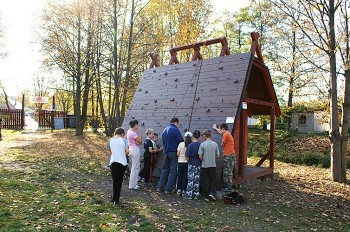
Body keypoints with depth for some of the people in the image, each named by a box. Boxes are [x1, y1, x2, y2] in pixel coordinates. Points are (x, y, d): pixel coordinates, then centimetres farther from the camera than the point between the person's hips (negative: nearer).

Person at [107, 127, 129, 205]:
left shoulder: (110, 140, 4)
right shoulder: (123, 140, -1)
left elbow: (110, 151, 7)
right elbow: (127, 151, -7)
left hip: (113, 162, 1)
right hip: (123, 162, 0)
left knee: (115, 181, 8)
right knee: (119, 180, 13)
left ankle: (115, 199, 3)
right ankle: (116, 198, 18)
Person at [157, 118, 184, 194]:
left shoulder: (165, 130, 12)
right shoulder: (175, 130, -13)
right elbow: (181, 141, -13)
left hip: (166, 152, 7)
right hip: (174, 152, -7)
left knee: (165, 169, 15)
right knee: (173, 171, 1)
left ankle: (160, 187, 17)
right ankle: (168, 189, 4)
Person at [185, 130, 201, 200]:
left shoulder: (190, 145, -11)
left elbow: (187, 157, -8)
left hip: (191, 164, -2)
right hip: (198, 165, 2)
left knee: (190, 180, 6)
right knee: (197, 180, 11)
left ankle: (189, 195, 9)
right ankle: (196, 195, 17)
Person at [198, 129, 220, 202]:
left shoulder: (202, 144, -11)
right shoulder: (215, 144, -2)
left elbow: (200, 156, -12)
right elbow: (218, 155, 2)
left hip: (204, 166, -2)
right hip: (213, 165, 2)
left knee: (205, 181, 8)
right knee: (213, 180, 16)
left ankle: (206, 197, 14)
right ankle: (211, 193, -2)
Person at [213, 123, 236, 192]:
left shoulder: (225, 134, -12)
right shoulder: (228, 133, 17)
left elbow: (222, 144, -6)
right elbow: (221, 132, 39)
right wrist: (216, 128, 52)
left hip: (229, 155, -10)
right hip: (229, 155, 10)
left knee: (228, 172, -5)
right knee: (225, 172, 14)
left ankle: (229, 187, 0)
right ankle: (226, 186, 21)